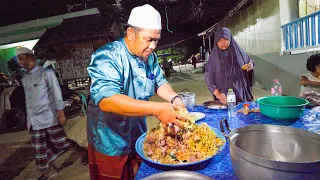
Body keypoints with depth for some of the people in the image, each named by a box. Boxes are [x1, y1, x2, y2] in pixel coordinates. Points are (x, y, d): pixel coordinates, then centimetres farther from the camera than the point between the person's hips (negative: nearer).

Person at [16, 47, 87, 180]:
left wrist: (60, 113, -12)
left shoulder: (46, 73, -7)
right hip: (34, 120, 6)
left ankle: (78, 148, 26)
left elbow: (56, 93, -9)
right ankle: (48, 169, 29)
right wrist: (28, 119, 17)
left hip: (48, 117, -6)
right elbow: (28, 99, 16)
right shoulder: (24, 78, 12)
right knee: (39, 148, 11)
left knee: (60, 142, 0)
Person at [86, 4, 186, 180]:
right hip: (111, 144, -6)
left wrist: (174, 98, -15)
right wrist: (157, 109, -44)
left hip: (139, 137, 7)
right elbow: (106, 100, -38)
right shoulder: (108, 57, -25)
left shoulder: (150, 57, -1)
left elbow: (159, 82, 7)